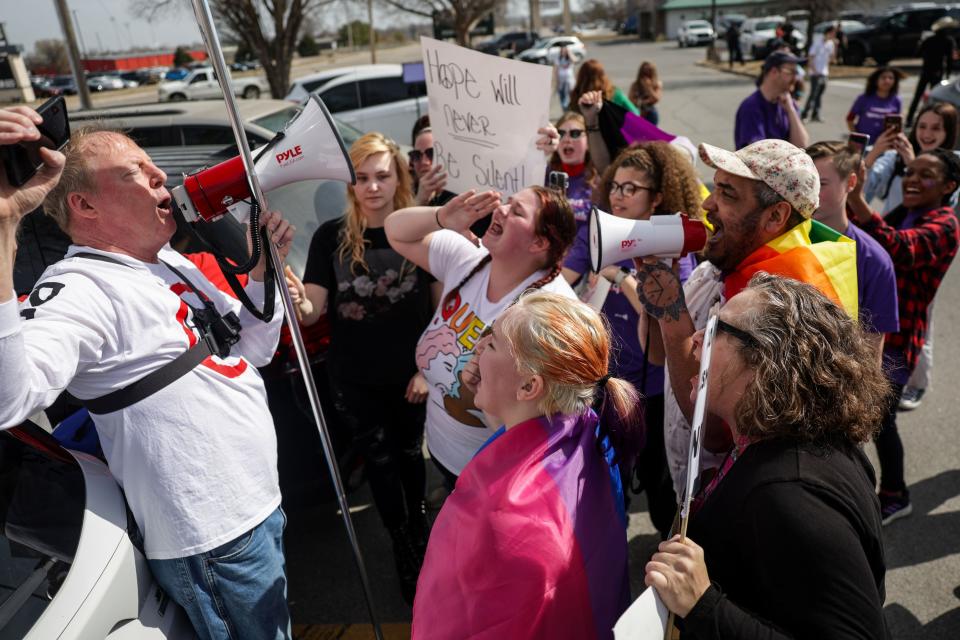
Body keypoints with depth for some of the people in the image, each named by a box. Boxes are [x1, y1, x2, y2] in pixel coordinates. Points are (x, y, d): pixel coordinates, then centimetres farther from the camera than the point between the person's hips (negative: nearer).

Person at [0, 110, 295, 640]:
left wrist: (263, 270, -1)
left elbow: (252, 349, 14)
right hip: (214, 542, -9)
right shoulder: (82, 288, -20)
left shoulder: (173, 264, 10)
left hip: (260, 503, 9)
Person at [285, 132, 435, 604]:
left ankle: (419, 525, 46)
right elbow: (313, 312, -12)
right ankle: (404, 548, 33)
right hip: (354, 379, 0)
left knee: (409, 452, 20)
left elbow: (441, 308, -5)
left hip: (408, 374, 0)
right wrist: (297, 300, -34)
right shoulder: (331, 237, -11)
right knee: (379, 462, 12)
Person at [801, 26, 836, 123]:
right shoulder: (818, 43, -10)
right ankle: (804, 114, -5)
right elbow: (811, 57, -11)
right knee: (813, 94, -10)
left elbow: (831, 58, 11)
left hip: (825, 73, 7)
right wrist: (814, 70, -18)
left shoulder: (831, 43, 10)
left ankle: (815, 115, 13)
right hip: (816, 73, -7)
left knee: (819, 95, 9)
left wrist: (835, 46, -1)